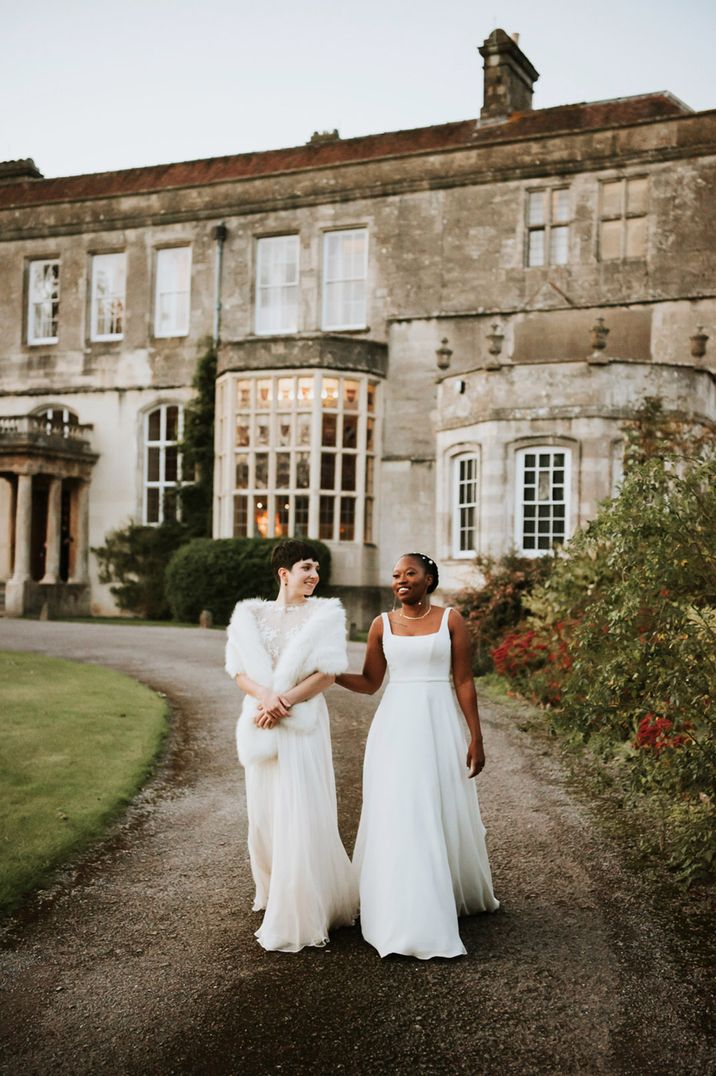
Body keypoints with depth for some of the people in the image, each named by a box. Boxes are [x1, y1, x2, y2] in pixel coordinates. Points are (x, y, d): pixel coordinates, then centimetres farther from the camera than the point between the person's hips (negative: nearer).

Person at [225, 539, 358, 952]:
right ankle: (273, 890, 35)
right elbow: (239, 669, 1)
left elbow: (327, 674, -6)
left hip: (304, 722, -3)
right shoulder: (251, 613, 8)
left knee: (301, 814, -5)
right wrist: (265, 696, -18)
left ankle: (300, 915, 5)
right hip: (261, 723, 3)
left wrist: (285, 701, -16)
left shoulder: (325, 613, 0)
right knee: (264, 810, 11)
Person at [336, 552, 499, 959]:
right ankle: (405, 914, 10)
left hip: (440, 726, -1)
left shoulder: (451, 620, 0)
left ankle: (457, 894, 34)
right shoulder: (382, 624, 5)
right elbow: (370, 683, 7)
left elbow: (464, 681, -1)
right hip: (396, 727, 1)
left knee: (446, 815, 9)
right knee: (397, 818, 0)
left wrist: (476, 737, -3)